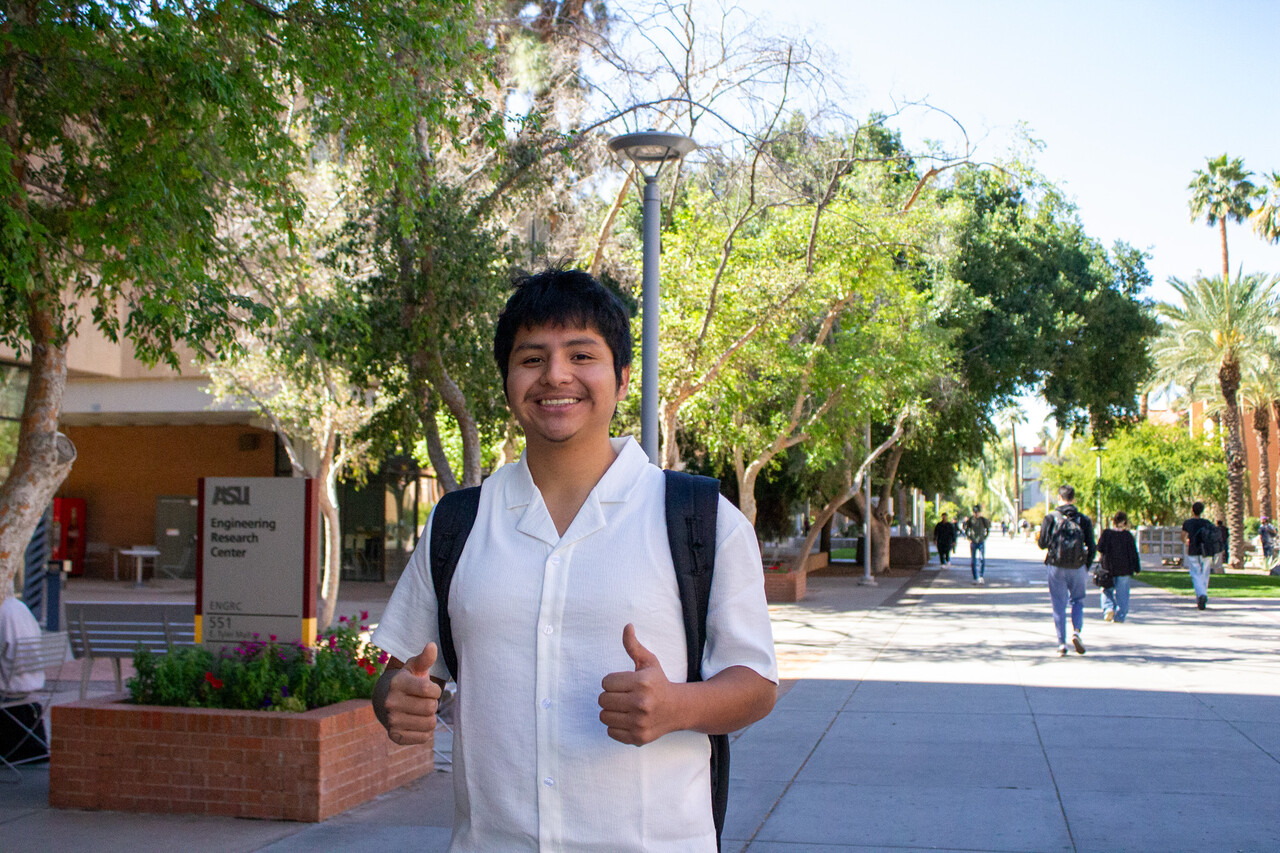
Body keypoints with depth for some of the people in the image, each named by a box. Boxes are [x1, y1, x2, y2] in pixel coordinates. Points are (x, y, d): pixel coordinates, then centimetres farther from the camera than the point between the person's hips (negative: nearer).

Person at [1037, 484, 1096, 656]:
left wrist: (1038, 538, 19)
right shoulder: (1084, 519, 1)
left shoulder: (1051, 518, -4)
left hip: (1056, 567, -1)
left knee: (1059, 605, 6)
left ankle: (1061, 643, 3)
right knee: (1078, 600, 17)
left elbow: (1042, 544, -4)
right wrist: (1087, 566, 14)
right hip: (1077, 567, 1)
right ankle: (1076, 631, -6)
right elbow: (1092, 547, 1)